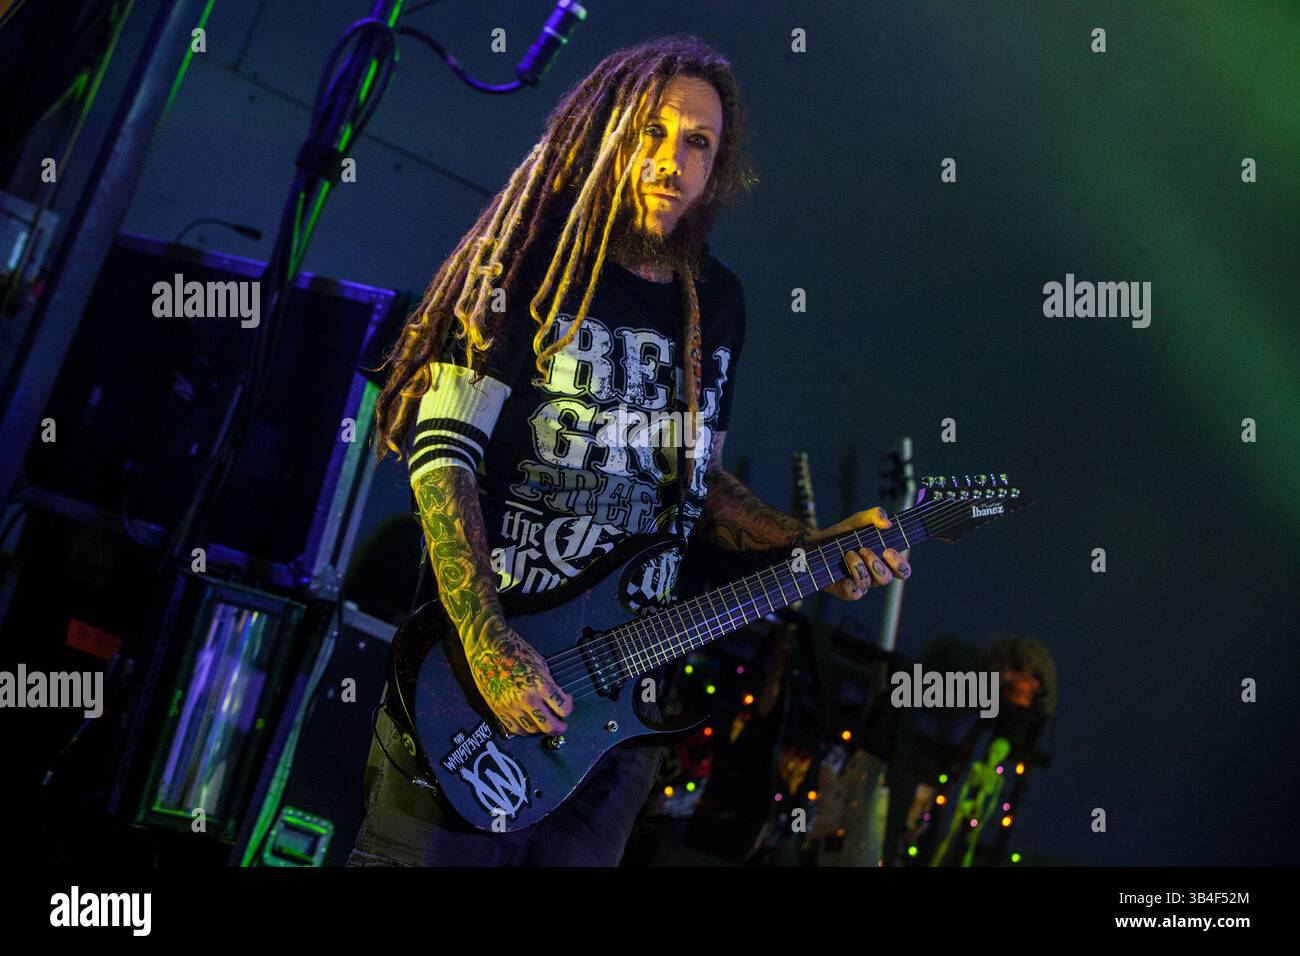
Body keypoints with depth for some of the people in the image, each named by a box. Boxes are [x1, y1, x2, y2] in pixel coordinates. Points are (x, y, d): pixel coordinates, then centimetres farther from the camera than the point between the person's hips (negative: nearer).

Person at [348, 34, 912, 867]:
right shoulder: (534, 266, -8)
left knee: (579, 851, 16)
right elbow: (444, 453, -14)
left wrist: (812, 550, 1)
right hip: (480, 669, -5)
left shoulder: (718, 303, 9)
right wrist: (487, 643, -25)